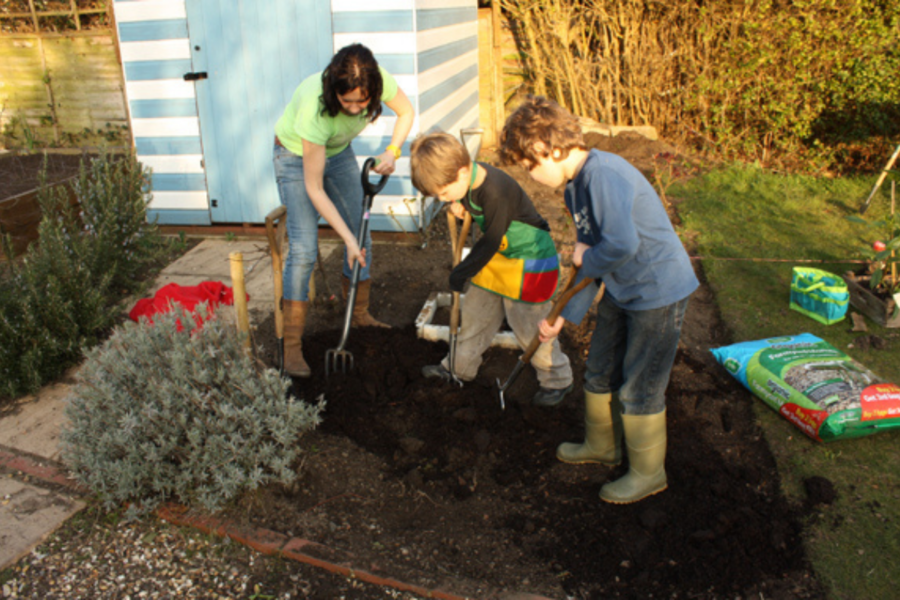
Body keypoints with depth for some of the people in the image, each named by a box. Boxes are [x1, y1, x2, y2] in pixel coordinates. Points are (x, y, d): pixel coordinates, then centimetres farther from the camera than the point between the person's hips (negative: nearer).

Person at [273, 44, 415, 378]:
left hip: (338, 152, 5)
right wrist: (347, 238, -33)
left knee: (362, 238, 6)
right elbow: (314, 189, -33)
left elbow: (406, 112, -5)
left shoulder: (378, 81, -30)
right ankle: (292, 345, -8)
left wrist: (392, 152, -21)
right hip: (296, 154, -5)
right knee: (303, 249, -15)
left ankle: (360, 316, 26)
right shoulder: (314, 108, -41)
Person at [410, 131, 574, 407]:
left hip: (529, 262, -9)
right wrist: (460, 208, -7)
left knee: (529, 327, 0)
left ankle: (557, 379, 20)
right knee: (475, 312, 17)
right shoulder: (468, 176, -7)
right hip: (498, 255, 9)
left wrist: (461, 272, -12)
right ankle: (460, 366, 35)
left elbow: (490, 242, -24)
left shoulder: (496, 191, -33)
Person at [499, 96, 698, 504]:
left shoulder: (603, 175, -25)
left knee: (638, 390, 3)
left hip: (659, 292, -10)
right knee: (599, 373, 21)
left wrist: (586, 258, -16)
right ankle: (602, 446, 43)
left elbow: (623, 244, -36)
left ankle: (648, 473, 24)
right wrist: (565, 317, 9)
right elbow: (589, 261, 11)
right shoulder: (575, 187, 6)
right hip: (621, 291, 10)